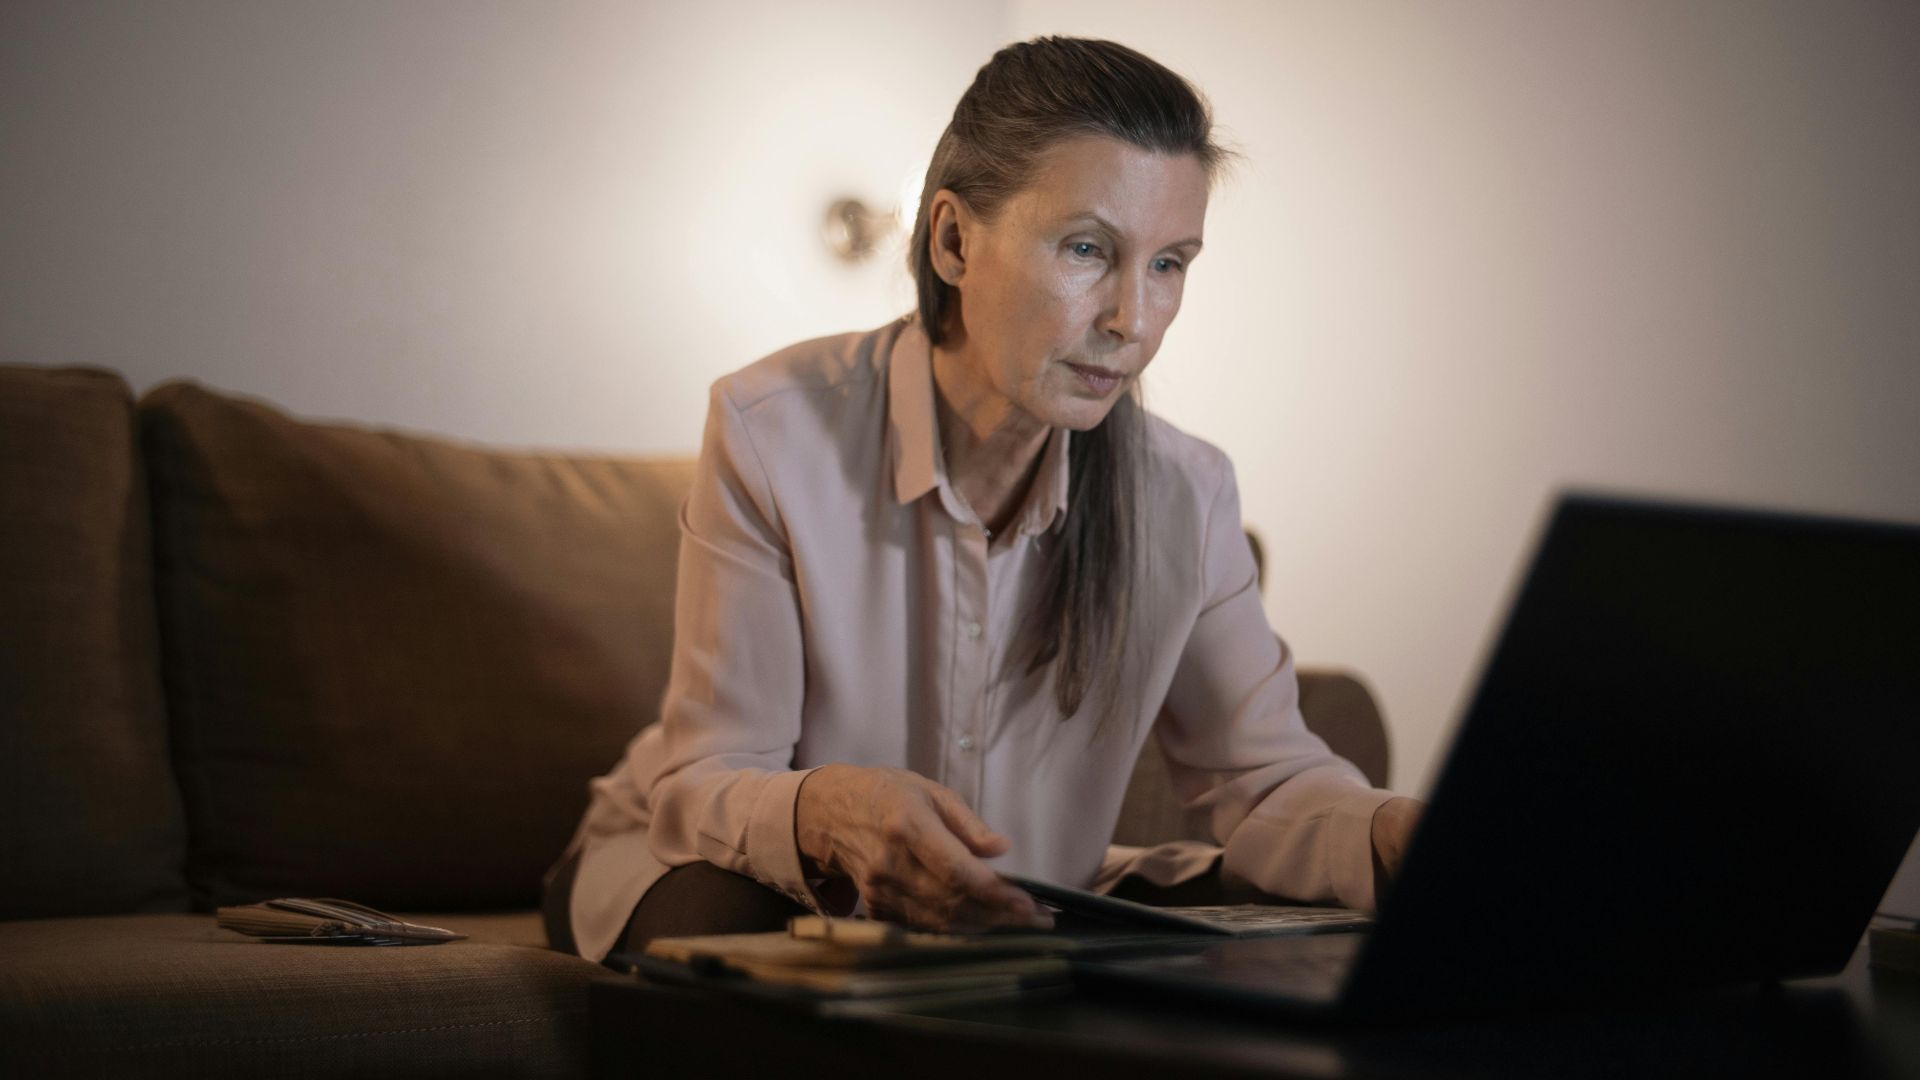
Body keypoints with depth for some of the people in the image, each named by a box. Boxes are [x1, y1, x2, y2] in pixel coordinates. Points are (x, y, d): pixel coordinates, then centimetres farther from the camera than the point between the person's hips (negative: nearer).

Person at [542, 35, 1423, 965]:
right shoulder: (773, 433, -22)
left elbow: (1269, 778, -6)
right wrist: (825, 815, -47)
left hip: (1016, 921, 4)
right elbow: (701, 783, -22)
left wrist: (1402, 836, -30)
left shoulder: (1184, 495, -10)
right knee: (736, 921, -38)